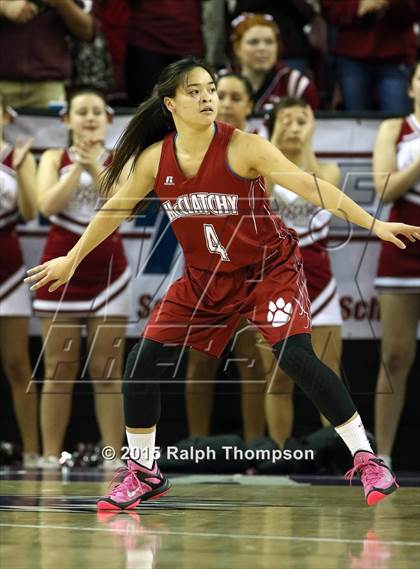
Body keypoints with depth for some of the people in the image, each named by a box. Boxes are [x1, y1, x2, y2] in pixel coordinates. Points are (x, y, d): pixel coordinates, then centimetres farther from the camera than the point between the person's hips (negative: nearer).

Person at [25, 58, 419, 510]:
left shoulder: (242, 148, -20)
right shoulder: (155, 159, -7)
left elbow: (309, 187, -24)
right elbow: (114, 209, 9)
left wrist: (373, 224, -31)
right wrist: (71, 260, 18)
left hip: (269, 269, -4)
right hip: (205, 278, 5)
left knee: (296, 357, -23)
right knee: (143, 363, -2)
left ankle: (366, 460, -13)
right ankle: (143, 473, 16)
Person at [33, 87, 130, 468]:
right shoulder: (54, 158, 6)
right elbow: (47, 205, -11)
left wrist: (95, 166, -17)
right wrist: (78, 166, -14)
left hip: (107, 272, 0)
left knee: (107, 373, 0)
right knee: (59, 373, 1)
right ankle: (51, 457, 4)